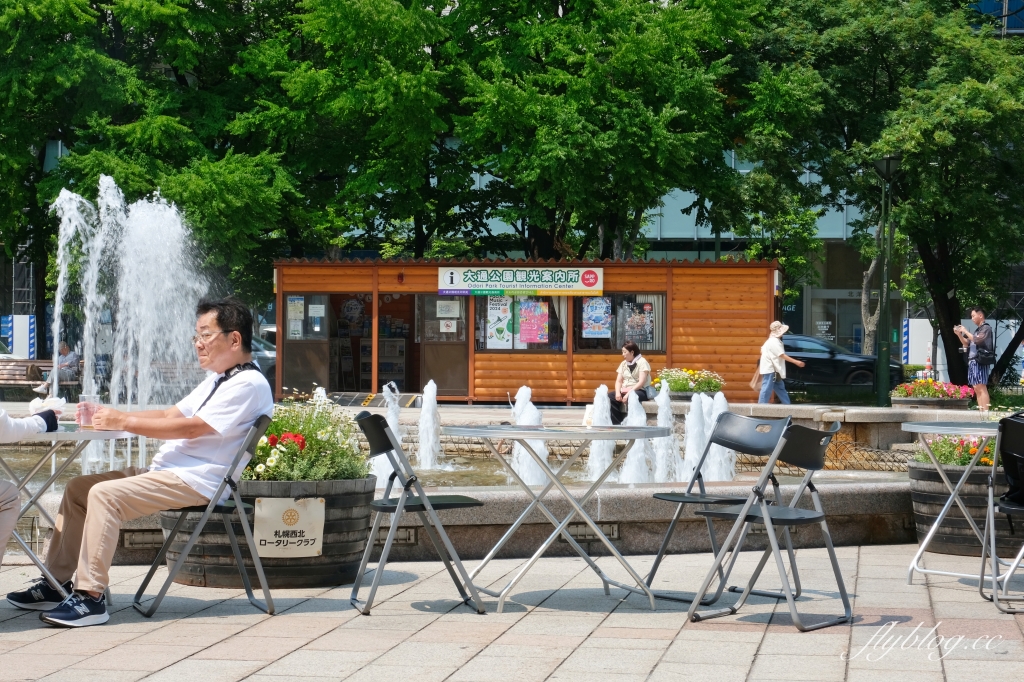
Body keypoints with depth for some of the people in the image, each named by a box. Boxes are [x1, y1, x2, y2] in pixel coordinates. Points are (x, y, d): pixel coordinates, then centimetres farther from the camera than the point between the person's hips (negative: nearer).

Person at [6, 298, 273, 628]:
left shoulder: (249, 384, -12)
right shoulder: (218, 381, 22)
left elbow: (192, 428, -20)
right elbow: (170, 415, 20)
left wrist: (125, 422, -18)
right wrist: (113, 417, 6)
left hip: (196, 481, -11)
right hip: (167, 471, 11)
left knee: (104, 494, -26)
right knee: (78, 487, 6)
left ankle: (90, 597, -25)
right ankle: (56, 584, 6)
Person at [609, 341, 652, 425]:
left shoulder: (642, 362, -5)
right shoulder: (623, 364, 15)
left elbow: (641, 382, -15)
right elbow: (618, 381, 11)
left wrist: (629, 393, -23)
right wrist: (618, 392, -11)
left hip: (640, 391, -7)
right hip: (624, 391, 7)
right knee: (609, 397, -19)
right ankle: (617, 424, -19)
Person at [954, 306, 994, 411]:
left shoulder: (986, 328, -4)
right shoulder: (978, 330, 22)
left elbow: (977, 340, -19)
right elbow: (967, 344, 27)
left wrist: (965, 331, -10)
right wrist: (959, 334, 13)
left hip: (980, 362, -10)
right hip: (972, 362, 10)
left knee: (981, 388, -15)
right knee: (976, 388, 7)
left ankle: (985, 413, -19)